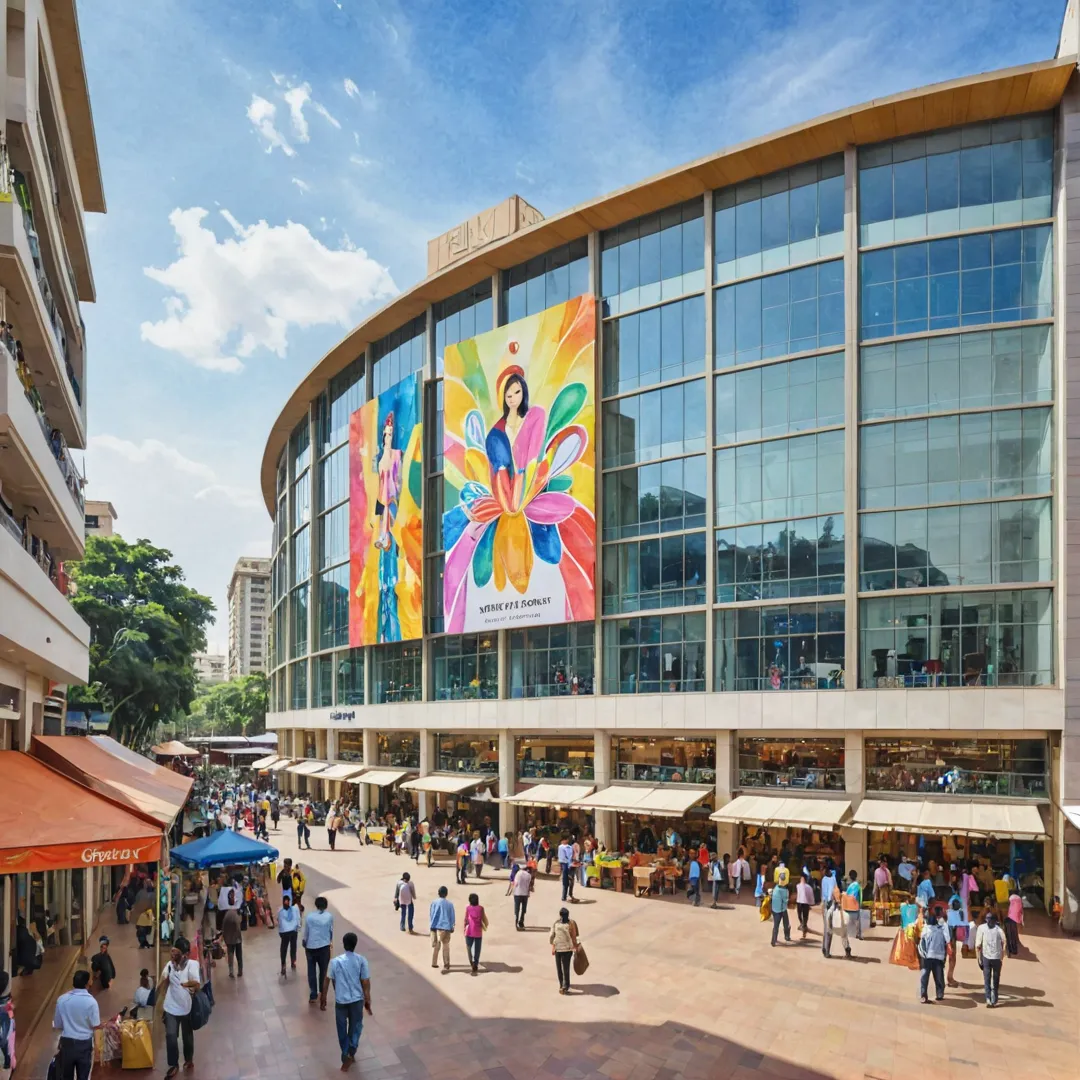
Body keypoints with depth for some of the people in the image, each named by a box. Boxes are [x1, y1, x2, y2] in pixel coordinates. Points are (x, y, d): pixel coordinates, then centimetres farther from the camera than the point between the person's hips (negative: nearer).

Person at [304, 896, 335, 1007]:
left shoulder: (309, 917, -4)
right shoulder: (329, 916, -5)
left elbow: (306, 933, 0)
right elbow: (331, 931, 3)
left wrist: (305, 945, 16)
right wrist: (330, 941, 21)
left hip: (311, 947, 1)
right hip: (324, 947, 0)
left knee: (311, 971, 9)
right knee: (323, 970, 13)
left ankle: (313, 995, 8)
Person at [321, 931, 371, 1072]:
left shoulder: (335, 961, -13)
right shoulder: (362, 960, -14)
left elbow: (327, 981, -4)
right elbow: (366, 983, -10)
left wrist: (323, 998, 11)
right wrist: (368, 1000, 2)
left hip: (340, 1000, 0)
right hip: (357, 999, 0)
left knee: (342, 1028, 18)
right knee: (356, 1026, 22)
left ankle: (346, 1057, 22)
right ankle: (351, 1053, 26)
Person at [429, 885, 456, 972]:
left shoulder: (434, 903, -2)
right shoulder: (449, 904, 0)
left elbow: (431, 915, 0)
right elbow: (452, 917, 4)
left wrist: (431, 925, 9)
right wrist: (452, 927, 13)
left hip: (436, 926, 0)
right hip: (446, 927, 0)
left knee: (435, 945, 14)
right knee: (446, 946, 6)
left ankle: (434, 963, 18)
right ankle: (446, 965, 3)